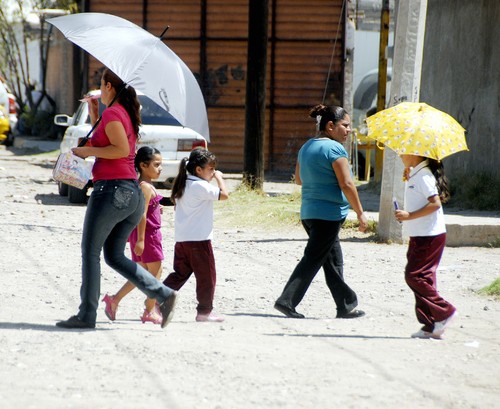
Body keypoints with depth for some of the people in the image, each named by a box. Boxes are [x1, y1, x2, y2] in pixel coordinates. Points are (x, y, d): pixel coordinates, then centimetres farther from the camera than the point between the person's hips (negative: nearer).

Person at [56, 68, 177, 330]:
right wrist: (94, 115, 23)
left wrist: (88, 151, -12)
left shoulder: (112, 113, -10)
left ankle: (86, 315, 1)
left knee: (90, 252, 0)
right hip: (132, 193, 9)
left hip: (111, 189, -9)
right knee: (115, 256, 12)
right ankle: (163, 295, -1)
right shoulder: (128, 114, 17)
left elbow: (121, 149, -20)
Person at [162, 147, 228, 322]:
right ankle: (205, 311, 7)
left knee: (180, 274, 14)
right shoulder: (201, 186, -14)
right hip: (199, 239, -8)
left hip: (181, 239, 8)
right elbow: (224, 195, -17)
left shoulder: (183, 185, 12)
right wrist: (219, 177, -3)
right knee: (206, 275, 3)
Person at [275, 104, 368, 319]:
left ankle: (346, 306, 20)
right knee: (312, 260, -6)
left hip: (308, 211, 9)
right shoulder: (334, 149, -13)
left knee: (334, 261, 15)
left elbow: (298, 179, 22)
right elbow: (346, 184, -16)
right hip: (329, 213, -9)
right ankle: (287, 301, -9)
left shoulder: (306, 147, 12)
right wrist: (360, 213, -11)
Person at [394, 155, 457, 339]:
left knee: (414, 276, -11)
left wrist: (409, 216, -26)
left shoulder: (423, 175, -16)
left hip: (429, 236, -10)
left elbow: (435, 203, -25)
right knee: (422, 278, 8)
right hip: (419, 236, 10)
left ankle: (444, 312, -5)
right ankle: (430, 325, 9)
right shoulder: (415, 174, 15)